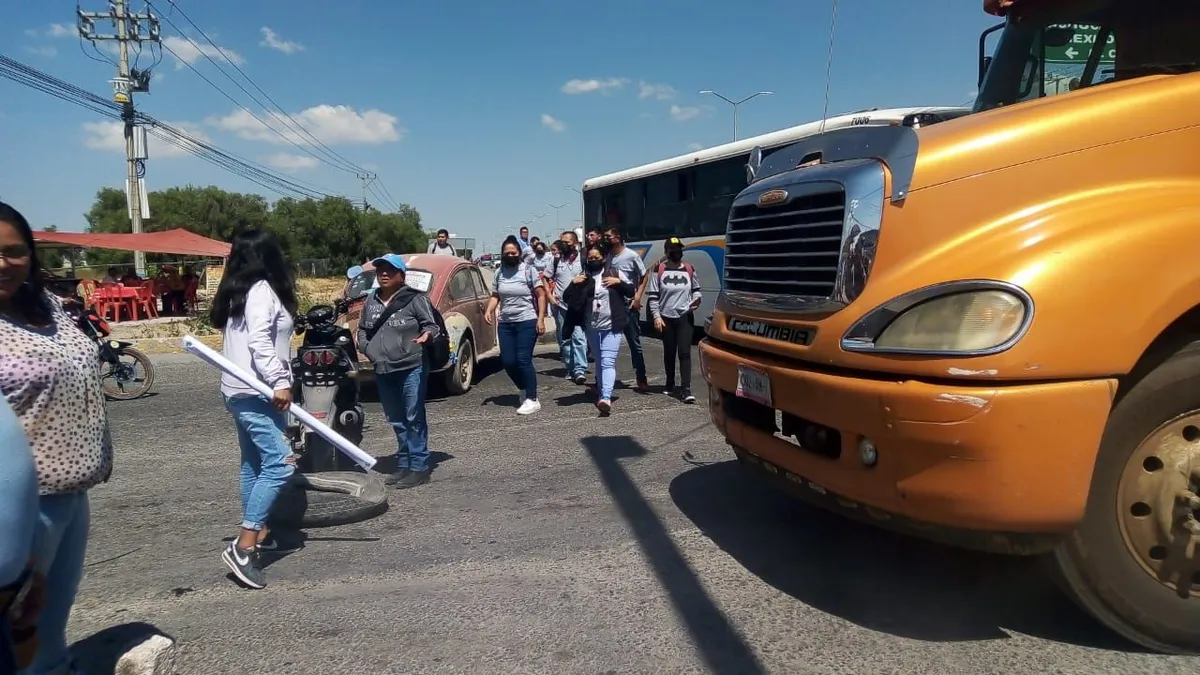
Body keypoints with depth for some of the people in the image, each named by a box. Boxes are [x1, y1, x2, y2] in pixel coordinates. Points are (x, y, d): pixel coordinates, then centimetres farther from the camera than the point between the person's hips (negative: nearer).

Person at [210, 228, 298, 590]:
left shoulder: (238, 291, 15)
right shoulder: (262, 290, -12)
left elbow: (246, 339, 14)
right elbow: (259, 341, -23)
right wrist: (279, 382, -29)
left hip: (242, 390, 10)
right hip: (255, 392, -10)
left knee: (255, 464, 15)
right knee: (280, 463, -14)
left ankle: (258, 533, 24)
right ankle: (243, 546, -18)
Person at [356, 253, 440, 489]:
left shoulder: (415, 299, -6)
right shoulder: (371, 301, 14)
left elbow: (431, 324, -7)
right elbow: (362, 330, 22)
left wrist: (427, 334, -29)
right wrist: (367, 349, 4)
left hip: (412, 368, -7)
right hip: (383, 370, 7)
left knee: (414, 419, -4)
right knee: (397, 421, 15)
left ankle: (419, 467, 2)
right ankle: (403, 465, 25)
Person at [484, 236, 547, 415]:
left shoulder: (528, 270, -5)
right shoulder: (499, 272, 8)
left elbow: (541, 295, -5)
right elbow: (495, 296, 16)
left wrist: (541, 319, -12)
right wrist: (489, 310, -3)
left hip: (527, 322, -5)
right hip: (505, 323, 5)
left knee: (523, 360, -11)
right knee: (508, 361, 4)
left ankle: (532, 400, -2)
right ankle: (525, 390, 28)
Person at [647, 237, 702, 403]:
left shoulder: (689, 269, 6)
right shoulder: (659, 270, 0)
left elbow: (696, 289, 19)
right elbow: (653, 295, 0)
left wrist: (696, 299, -4)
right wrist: (656, 316, -7)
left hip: (685, 316, 0)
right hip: (666, 317, 0)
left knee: (685, 352, -9)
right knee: (669, 352, 13)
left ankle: (686, 389, -11)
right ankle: (670, 384, 31)